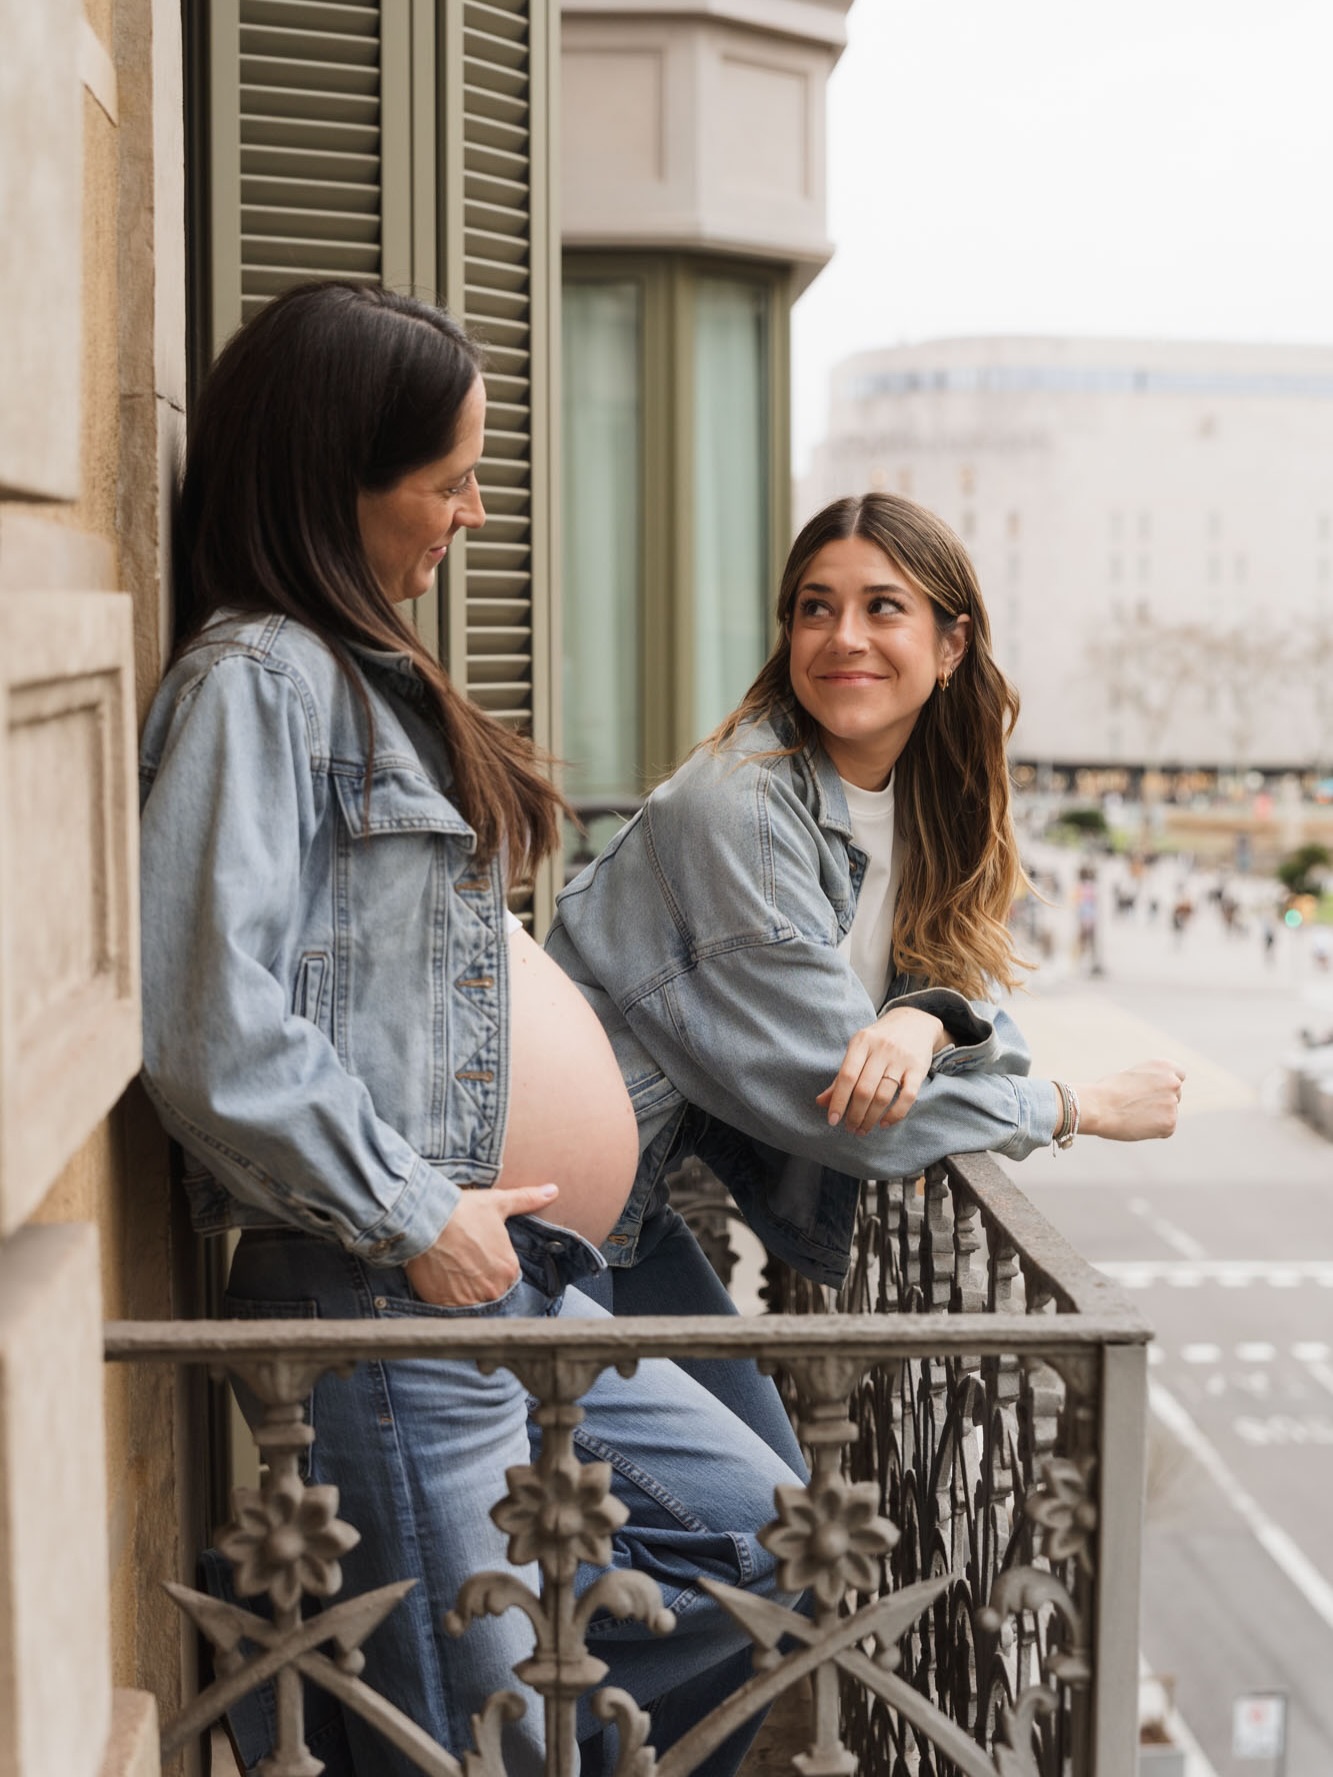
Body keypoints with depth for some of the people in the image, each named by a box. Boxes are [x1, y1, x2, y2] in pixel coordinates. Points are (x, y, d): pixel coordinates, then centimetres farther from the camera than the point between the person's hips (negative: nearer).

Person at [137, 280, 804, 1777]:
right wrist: (416, 1219, -16)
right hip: (381, 1308, -10)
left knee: (768, 1548, 14)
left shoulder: (368, 669, 17)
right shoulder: (255, 677, -13)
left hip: (508, 1283, 10)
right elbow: (210, 1030, -23)